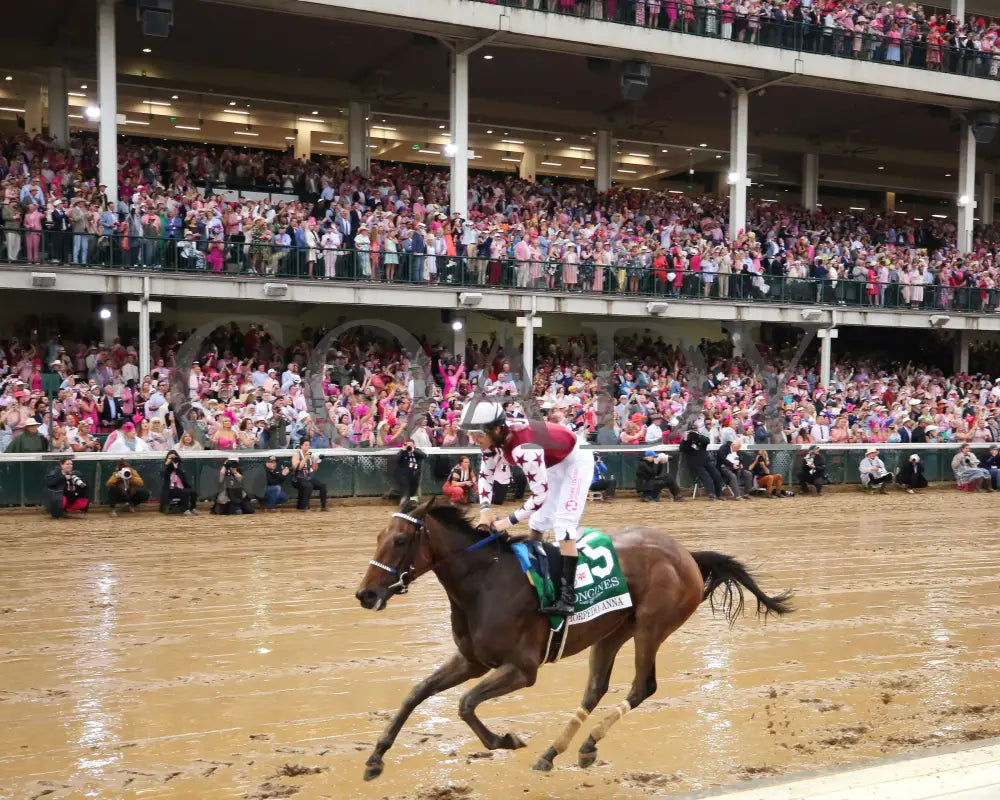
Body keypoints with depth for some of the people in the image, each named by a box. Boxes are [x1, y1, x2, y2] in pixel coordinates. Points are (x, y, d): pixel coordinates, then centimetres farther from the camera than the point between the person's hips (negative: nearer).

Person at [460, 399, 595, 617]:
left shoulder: (523, 447, -39)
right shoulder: (497, 436, -15)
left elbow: (540, 494, -34)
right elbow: (486, 473, 0)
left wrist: (509, 521, -29)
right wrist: (485, 509, -12)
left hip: (576, 461, -9)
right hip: (554, 464, 9)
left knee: (563, 523, -19)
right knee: (538, 521, 15)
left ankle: (568, 596, -22)